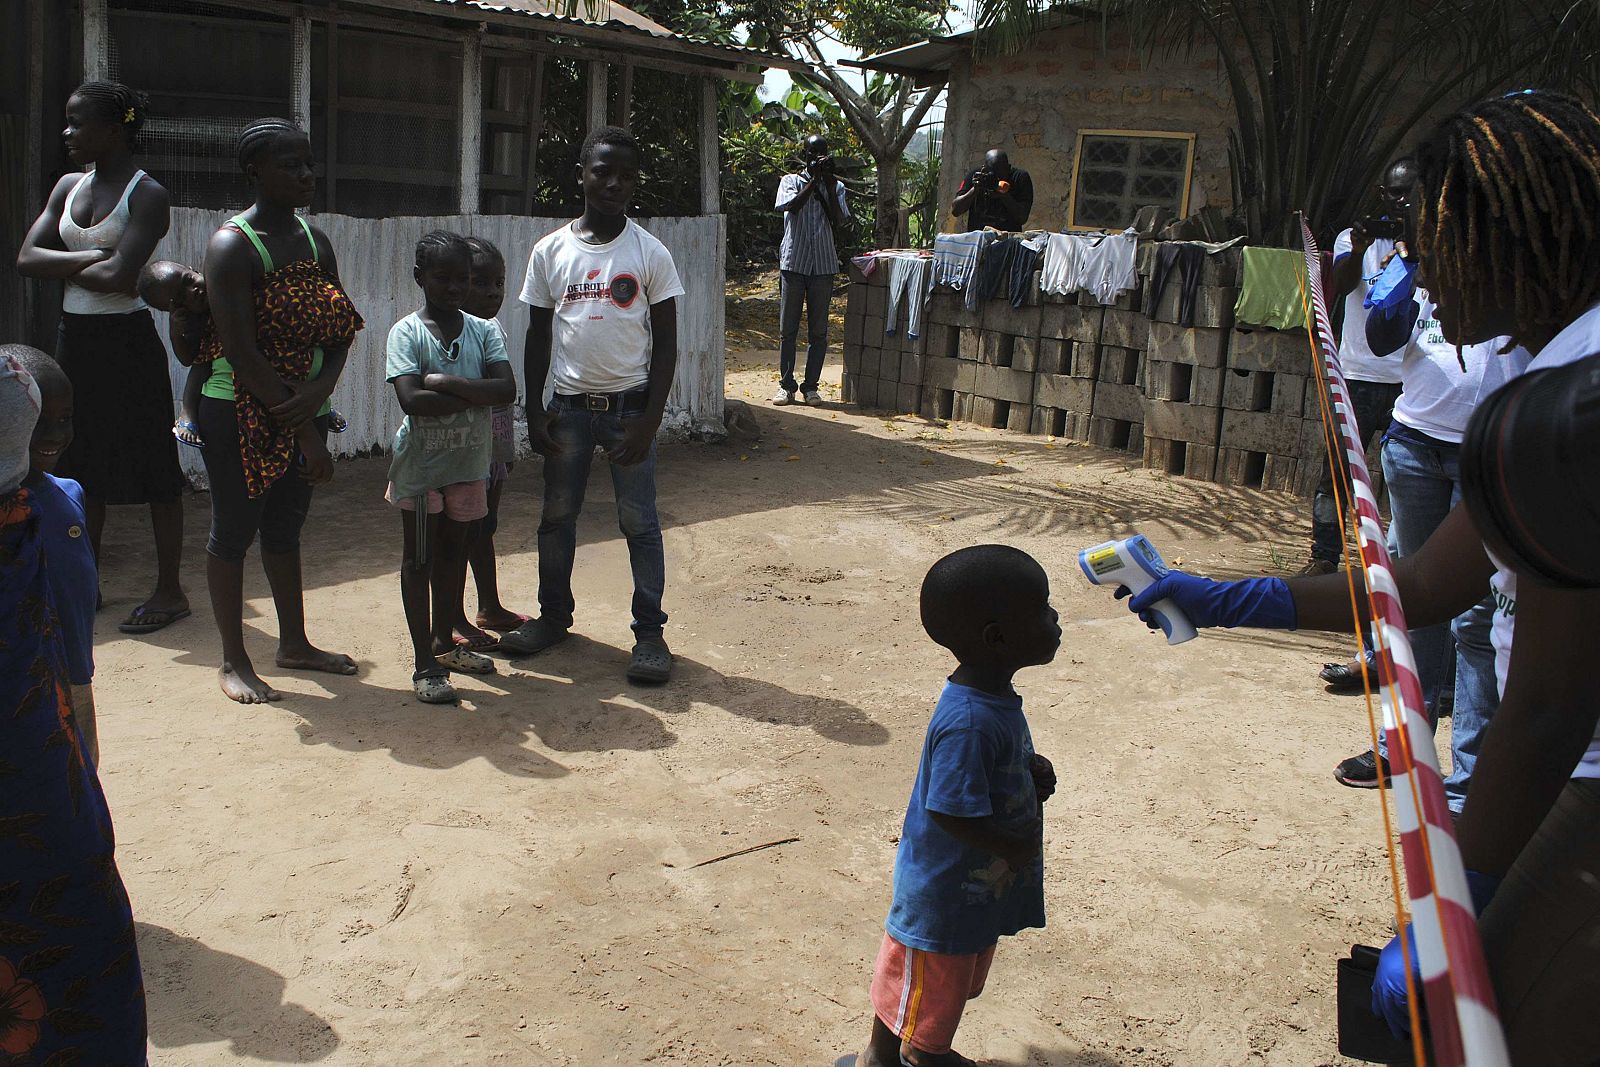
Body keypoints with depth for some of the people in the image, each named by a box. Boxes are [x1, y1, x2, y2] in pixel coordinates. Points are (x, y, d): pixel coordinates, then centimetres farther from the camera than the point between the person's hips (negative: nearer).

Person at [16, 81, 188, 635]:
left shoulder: (147, 195, -11)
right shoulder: (68, 186, 11)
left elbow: (117, 276, -21)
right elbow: (26, 257, 1)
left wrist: (65, 267, -4)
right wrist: (91, 257, -12)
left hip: (127, 342, -8)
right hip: (75, 339, 8)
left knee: (153, 468, -1)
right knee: (83, 465, 14)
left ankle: (170, 590, 8)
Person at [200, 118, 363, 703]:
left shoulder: (314, 239, 7)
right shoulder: (233, 245, -14)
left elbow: (340, 330, 4)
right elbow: (241, 351, -20)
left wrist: (318, 393, -15)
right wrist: (304, 430, -21)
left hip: (302, 408, 7)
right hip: (240, 413, -6)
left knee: (285, 527, 18)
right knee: (234, 530, 4)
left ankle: (294, 643, 30)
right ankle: (233, 660, 16)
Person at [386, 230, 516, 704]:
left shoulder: (483, 331, 0)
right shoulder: (407, 332, -10)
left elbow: (507, 389, -14)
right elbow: (411, 399, -23)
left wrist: (446, 383, -22)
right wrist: (475, 395, -17)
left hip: (469, 463, 4)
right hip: (420, 464, -4)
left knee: (453, 554, 16)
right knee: (419, 560, 3)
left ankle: (445, 643, 32)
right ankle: (425, 664, 9)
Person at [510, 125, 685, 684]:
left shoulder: (650, 254, -4)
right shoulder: (551, 251, 3)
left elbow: (666, 342, -3)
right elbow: (538, 335, 9)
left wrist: (648, 421, -10)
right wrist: (534, 411, 3)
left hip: (628, 403, -2)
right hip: (569, 403, 3)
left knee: (639, 522, 1)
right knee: (557, 516, 11)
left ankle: (649, 631, 9)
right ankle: (554, 613, 28)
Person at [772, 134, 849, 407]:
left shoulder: (836, 187, 11)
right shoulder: (790, 181, 8)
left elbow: (838, 221, -4)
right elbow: (791, 207, -12)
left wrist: (829, 184, -7)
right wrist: (814, 180, -13)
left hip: (823, 265, 1)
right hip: (793, 262, -1)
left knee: (818, 330, 3)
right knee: (788, 328, 1)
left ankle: (811, 385, 11)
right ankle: (786, 384, 9)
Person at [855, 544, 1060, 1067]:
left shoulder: (994, 698, -4)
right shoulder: (970, 723, -35)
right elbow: (952, 811, -34)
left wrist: (1033, 770, -4)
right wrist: (1016, 848, -20)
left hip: (979, 885, 9)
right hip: (942, 892, -9)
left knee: (957, 981, 29)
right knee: (923, 982, 14)